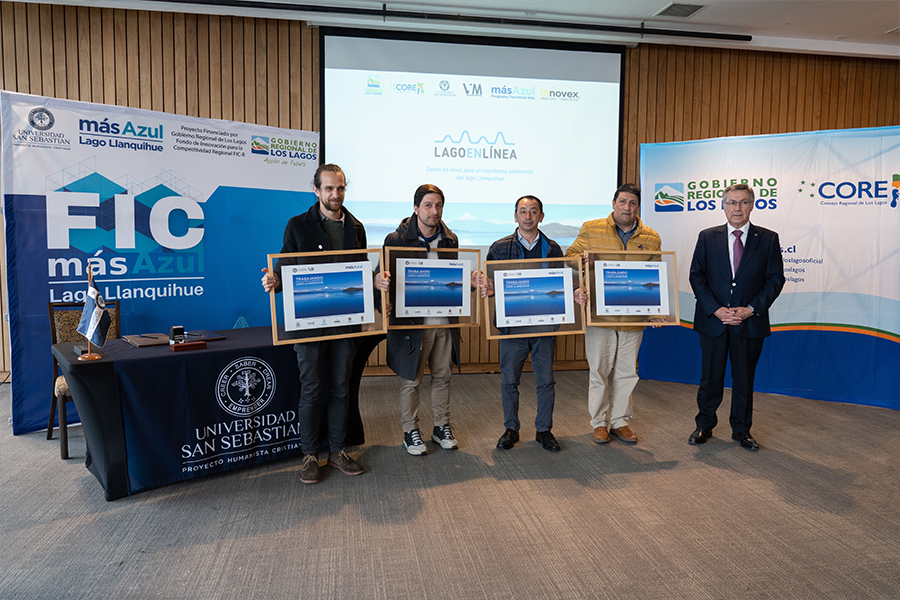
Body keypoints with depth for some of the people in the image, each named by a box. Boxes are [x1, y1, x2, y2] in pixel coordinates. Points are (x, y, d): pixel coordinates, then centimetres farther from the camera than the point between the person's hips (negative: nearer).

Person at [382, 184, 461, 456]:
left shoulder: (450, 240, 7)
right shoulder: (397, 239, -8)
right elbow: (385, 279, -4)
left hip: (444, 320, 5)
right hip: (413, 321, -4)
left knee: (442, 375, 14)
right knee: (411, 379, 6)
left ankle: (441, 427, 30)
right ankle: (410, 432, 22)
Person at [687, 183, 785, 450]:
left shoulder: (768, 239, 4)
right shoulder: (707, 237, 5)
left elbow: (775, 279, 1)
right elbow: (696, 276, 1)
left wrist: (750, 309, -11)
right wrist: (716, 309, -10)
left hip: (750, 322, 0)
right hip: (713, 320, 0)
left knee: (744, 378, 10)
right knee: (710, 377, 8)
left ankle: (742, 429, 25)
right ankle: (704, 425, 24)